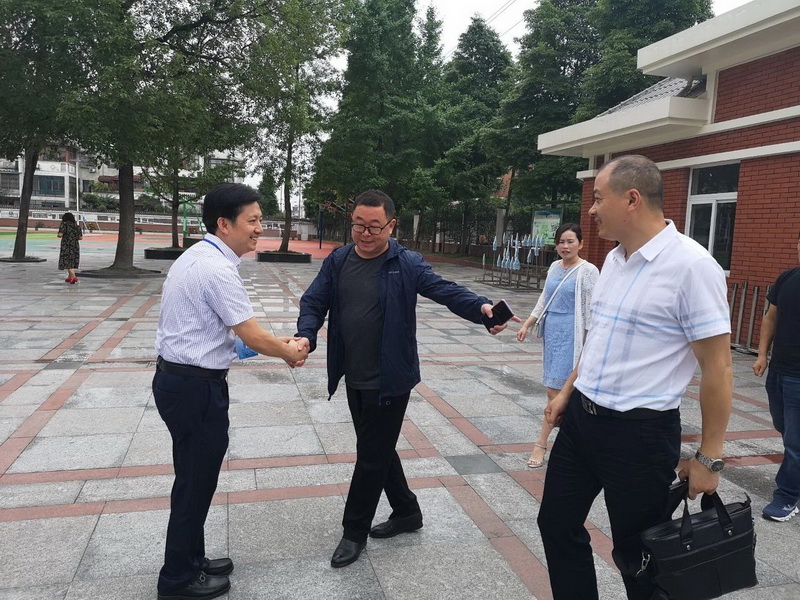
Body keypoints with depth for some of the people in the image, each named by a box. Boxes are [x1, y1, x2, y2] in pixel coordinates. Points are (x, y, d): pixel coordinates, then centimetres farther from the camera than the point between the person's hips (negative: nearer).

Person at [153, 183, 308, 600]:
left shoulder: (197, 257, 10)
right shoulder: (217, 269, -21)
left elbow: (232, 328, 17)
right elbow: (253, 337, -19)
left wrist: (280, 344, 14)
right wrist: (289, 353, 0)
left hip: (177, 378, 10)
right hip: (196, 387, -10)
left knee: (193, 477, 21)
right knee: (196, 482, 6)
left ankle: (190, 561, 38)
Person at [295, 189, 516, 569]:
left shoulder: (407, 264, -9)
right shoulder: (337, 261, 3)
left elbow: (446, 291, -16)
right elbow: (314, 302, 1)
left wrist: (481, 308, -35)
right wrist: (306, 337, -19)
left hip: (389, 380, -5)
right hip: (354, 380, 6)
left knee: (372, 455, 5)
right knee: (378, 449, 19)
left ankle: (354, 531, 24)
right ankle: (407, 512, 39)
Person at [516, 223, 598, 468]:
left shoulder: (587, 271, -10)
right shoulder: (554, 267, 10)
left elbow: (591, 311, -11)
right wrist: (527, 324, 15)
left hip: (569, 335, -6)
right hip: (551, 331, 7)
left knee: (555, 390, -7)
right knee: (565, 390, 12)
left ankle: (541, 444, 0)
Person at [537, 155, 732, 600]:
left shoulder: (691, 265, -18)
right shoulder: (613, 259, 6)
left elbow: (718, 368, -17)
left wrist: (709, 458, -13)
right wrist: (566, 393, 20)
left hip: (639, 431, -7)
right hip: (580, 417, 8)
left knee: (637, 555, 11)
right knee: (557, 525, 18)